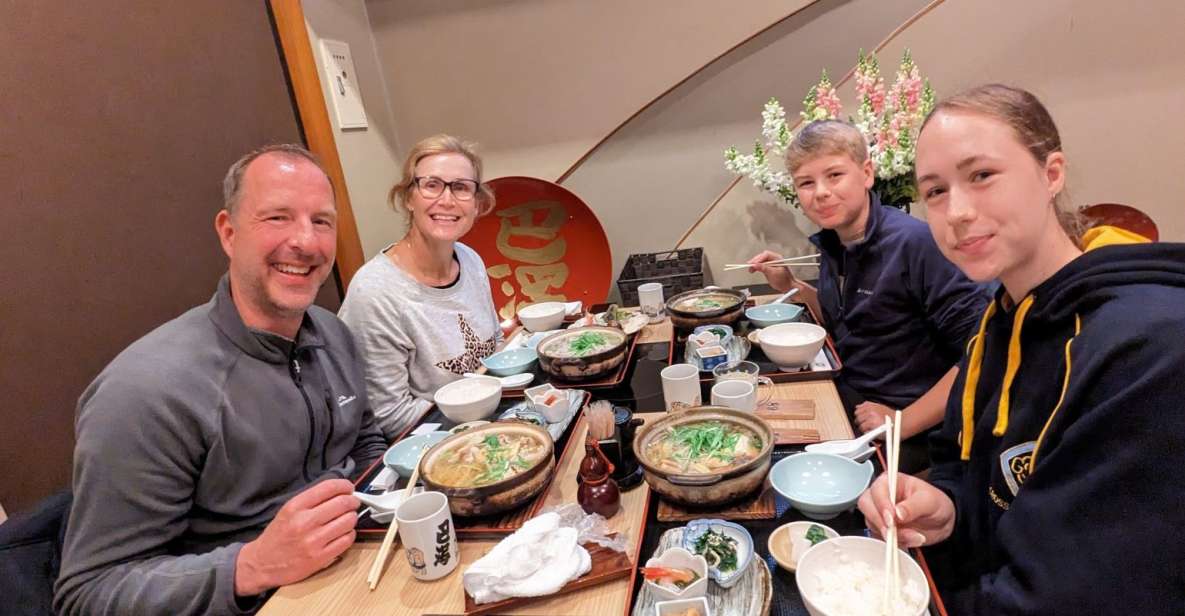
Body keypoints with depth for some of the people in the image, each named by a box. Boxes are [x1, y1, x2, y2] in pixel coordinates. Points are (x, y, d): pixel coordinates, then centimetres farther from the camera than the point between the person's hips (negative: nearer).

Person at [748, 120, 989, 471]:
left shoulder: (915, 243, -21)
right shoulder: (832, 244, 2)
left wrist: (904, 422, -21)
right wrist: (792, 286, 3)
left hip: (913, 433, -6)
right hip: (846, 402, 7)